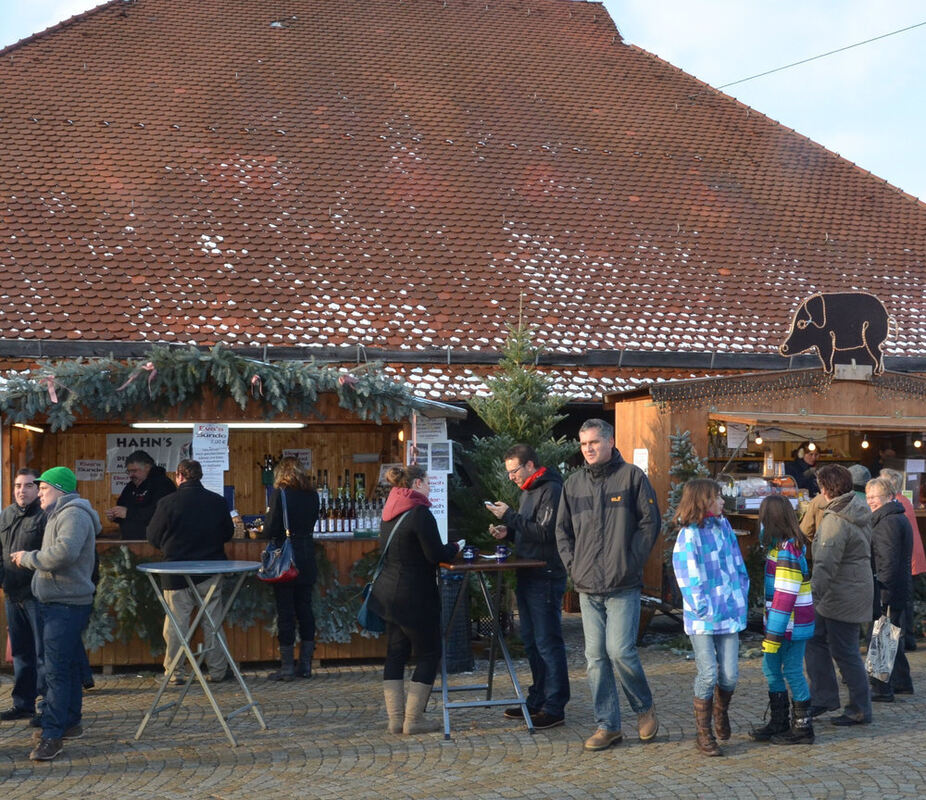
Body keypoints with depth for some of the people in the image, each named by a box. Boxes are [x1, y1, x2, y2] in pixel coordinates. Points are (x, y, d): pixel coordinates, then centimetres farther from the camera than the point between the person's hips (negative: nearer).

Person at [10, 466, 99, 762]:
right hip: (57, 602, 11)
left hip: (66, 605, -11)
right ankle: (70, 723, 27)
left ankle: (52, 734, -10)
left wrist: (28, 557, -18)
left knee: (56, 670, -11)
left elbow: (64, 552, -30)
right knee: (67, 666, 17)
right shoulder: (61, 514, 19)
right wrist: (30, 558, 5)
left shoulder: (73, 514, -15)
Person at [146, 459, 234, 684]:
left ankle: (175, 671, 8)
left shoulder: (167, 503, -10)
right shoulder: (218, 502, -1)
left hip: (177, 572, -2)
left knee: (176, 623, 6)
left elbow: (153, 536, -3)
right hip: (211, 572, 2)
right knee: (212, 622, 10)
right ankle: (217, 670, 14)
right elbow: (228, 533, 11)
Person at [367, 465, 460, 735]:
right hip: (415, 597, -8)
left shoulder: (390, 513, 10)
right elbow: (436, 555, -17)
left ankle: (396, 719, 11)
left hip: (389, 593, 8)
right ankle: (413, 719, 1)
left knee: (395, 654, 11)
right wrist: (455, 547, 4)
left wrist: (446, 549, 16)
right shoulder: (420, 513, -16)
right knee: (428, 654, 3)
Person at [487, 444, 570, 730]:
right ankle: (537, 700, 23)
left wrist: (509, 516, -21)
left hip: (546, 579, -10)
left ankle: (554, 708, -3)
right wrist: (508, 532, 7)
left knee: (548, 643, -7)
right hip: (527, 577, 10)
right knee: (531, 642, 15)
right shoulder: (528, 491, 18)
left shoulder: (551, 490, -13)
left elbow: (545, 532, -22)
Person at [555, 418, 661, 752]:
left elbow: (650, 522, -2)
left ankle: (644, 706, 15)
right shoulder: (573, 483, 11)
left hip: (623, 587, -5)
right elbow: (562, 530, 18)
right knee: (596, 657, 5)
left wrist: (632, 561, -7)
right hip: (587, 587, 5)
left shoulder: (631, 476, -2)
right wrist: (572, 565, 6)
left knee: (620, 651, -10)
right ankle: (607, 725, 13)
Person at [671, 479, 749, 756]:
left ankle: (721, 711, 34)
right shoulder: (689, 536, -10)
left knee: (730, 675, 3)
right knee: (708, 674, -6)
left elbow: (737, 564, 14)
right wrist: (705, 610, -14)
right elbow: (688, 578, -12)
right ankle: (704, 733, 8)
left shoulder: (723, 526, 9)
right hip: (702, 620, -5)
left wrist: (741, 598, 7)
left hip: (729, 612, 5)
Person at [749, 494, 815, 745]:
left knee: (792, 671, -1)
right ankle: (779, 723, 23)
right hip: (778, 619, 10)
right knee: (770, 667, 14)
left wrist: (774, 634, -20)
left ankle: (803, 728, 9)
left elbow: (785, 596, -22)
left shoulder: (787, 551, -20)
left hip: (793, 622, -10)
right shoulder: (777, 546, 10)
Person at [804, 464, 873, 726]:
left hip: (843, 597, -10)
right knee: (814, 640, 16)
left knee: (845, 652, 1)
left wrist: (812, 594, -32)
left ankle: (860, 711, 12)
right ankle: (823, 697, 20)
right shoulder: (859, 510, 8)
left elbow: (826, 565, -29)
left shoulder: (835, 520, -22)